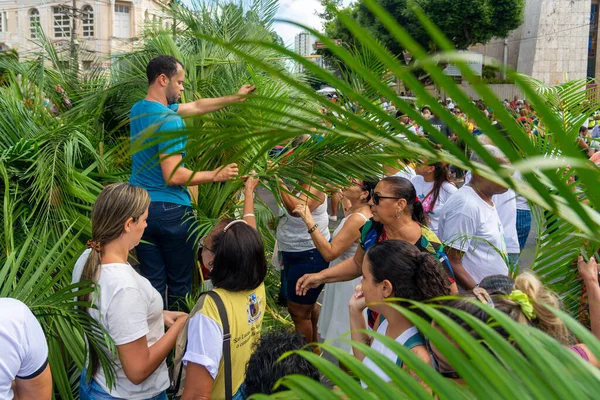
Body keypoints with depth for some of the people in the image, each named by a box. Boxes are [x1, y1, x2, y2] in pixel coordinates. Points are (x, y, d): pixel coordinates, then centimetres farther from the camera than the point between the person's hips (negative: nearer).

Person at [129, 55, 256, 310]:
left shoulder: (138, 110, 9)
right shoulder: (169, 120, -19)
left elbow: (196, 107, 17)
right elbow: (173, 175, -24)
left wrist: (235, 98, 21)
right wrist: (215, 176, -13)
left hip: (140, 208, 8)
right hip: (170, 211, -7)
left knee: (152, 280, 12)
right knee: (179, 283, 8)